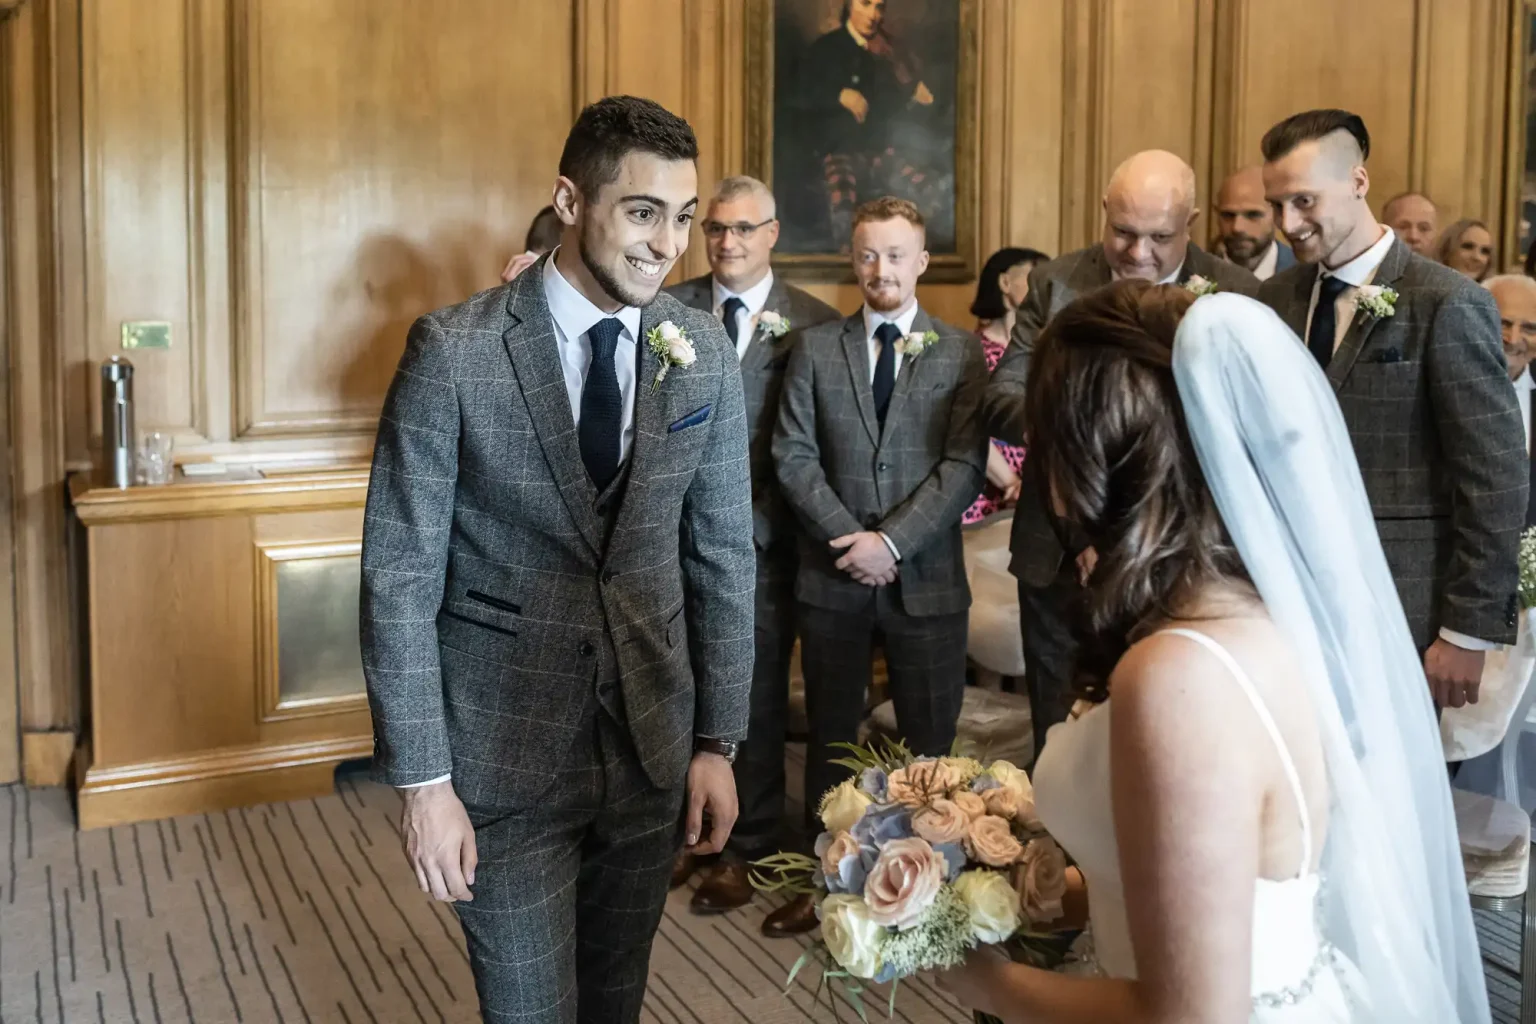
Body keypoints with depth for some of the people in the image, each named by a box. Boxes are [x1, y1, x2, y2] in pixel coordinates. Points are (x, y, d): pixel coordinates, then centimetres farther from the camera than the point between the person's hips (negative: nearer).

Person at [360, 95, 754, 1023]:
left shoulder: (705, 353, -2)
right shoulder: (456, 352, -14)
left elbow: (724, 554, 5)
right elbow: (399, 575, -11)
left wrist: (718, 741, 4)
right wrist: (423, 782, -12)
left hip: (652, 741, 4)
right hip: (505, 749, -3)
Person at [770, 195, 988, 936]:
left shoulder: (961, 352, 2)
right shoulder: (815, 348, 7)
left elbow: (965, 463, -7)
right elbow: (793, 456, 0)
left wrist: (892, 541, -15)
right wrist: (851, 539, -11)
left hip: (926, 577, -2)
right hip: (832, 575, 2)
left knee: (928, 742, 6)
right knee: (829, 737, 12)